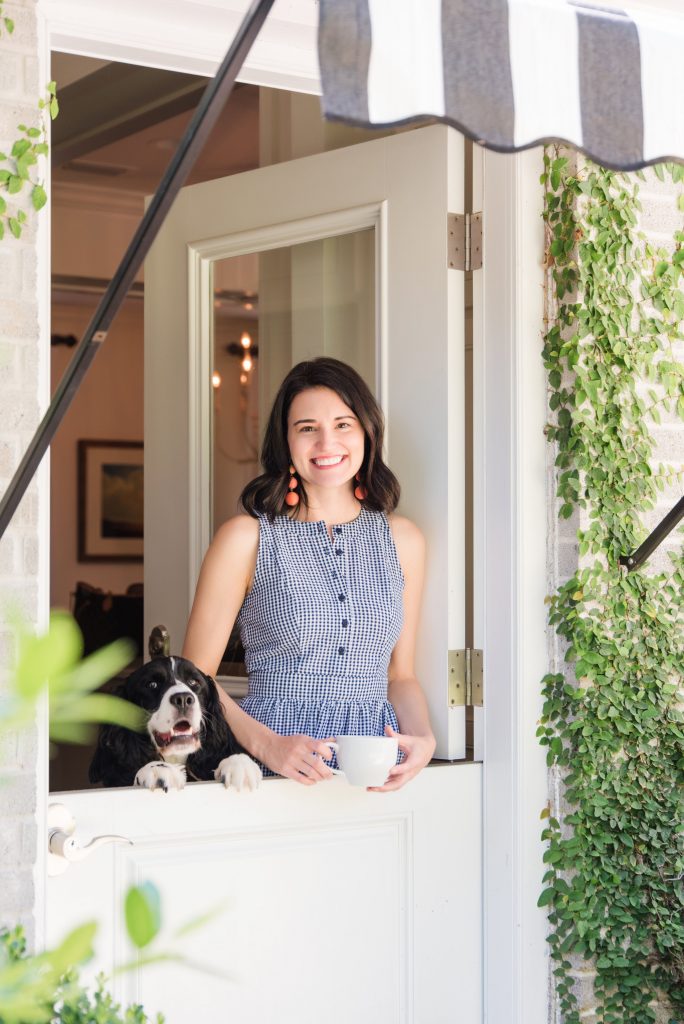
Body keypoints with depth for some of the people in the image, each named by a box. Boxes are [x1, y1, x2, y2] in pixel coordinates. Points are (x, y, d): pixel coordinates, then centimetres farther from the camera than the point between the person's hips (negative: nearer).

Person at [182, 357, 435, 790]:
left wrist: (422, 738, 0)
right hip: (273, 771, -3)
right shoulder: (246, 538, 1)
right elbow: (196, 677, 1)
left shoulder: (402, 539, 12)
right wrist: (267, 744, -13)